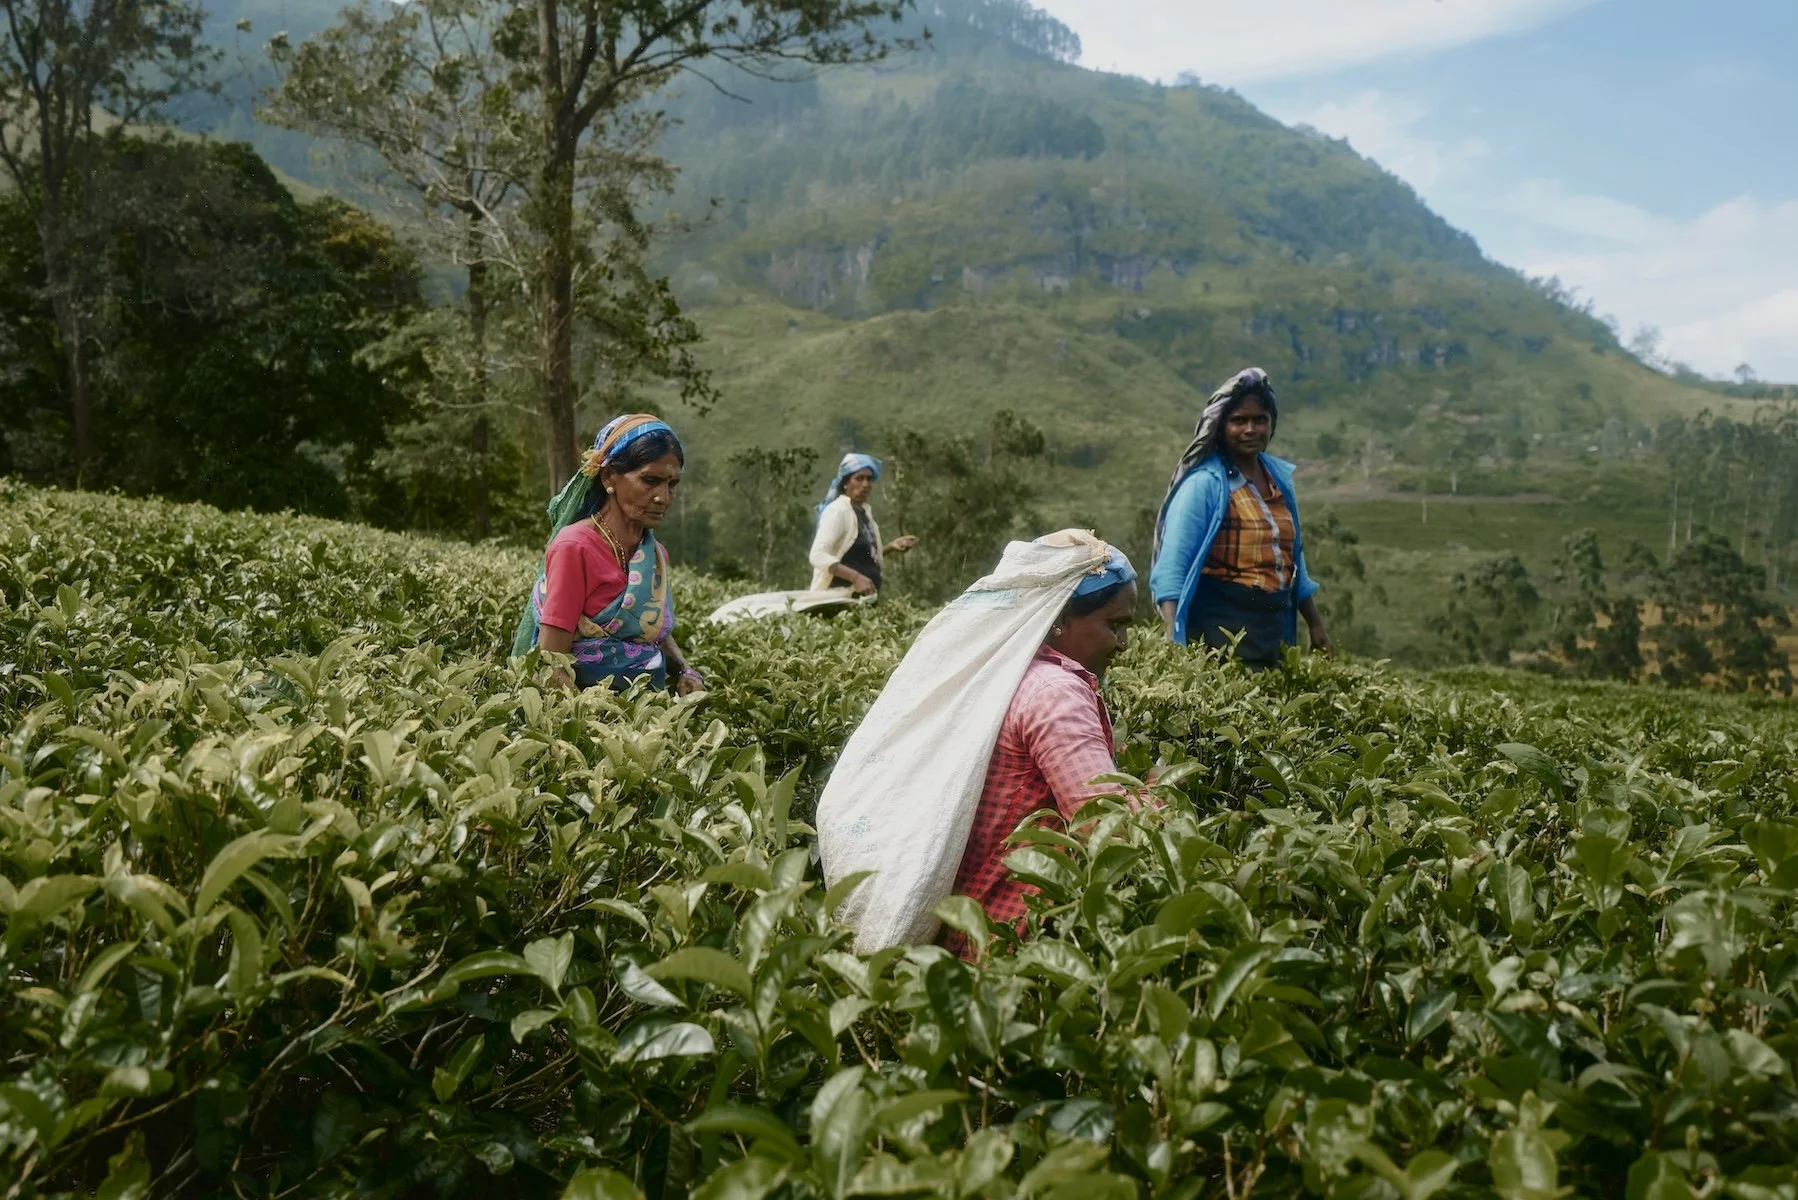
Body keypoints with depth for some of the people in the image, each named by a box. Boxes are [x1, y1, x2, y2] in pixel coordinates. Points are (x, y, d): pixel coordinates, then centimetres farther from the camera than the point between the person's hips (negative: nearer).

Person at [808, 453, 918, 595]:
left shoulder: (865, 510, 16)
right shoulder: (837, 510, -11)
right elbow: (818, 556, -23)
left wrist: (890, 547, 9)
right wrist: (855, 577, -31)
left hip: (864, 597, 9)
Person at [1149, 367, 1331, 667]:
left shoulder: (1280, 477, 10)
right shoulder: (1204, 483, -11)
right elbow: (1171, 567, -16)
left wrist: (1315, 624, 21)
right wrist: (1174, 639, -27)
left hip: (1275, 632, 7)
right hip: (1219, 631, -6)